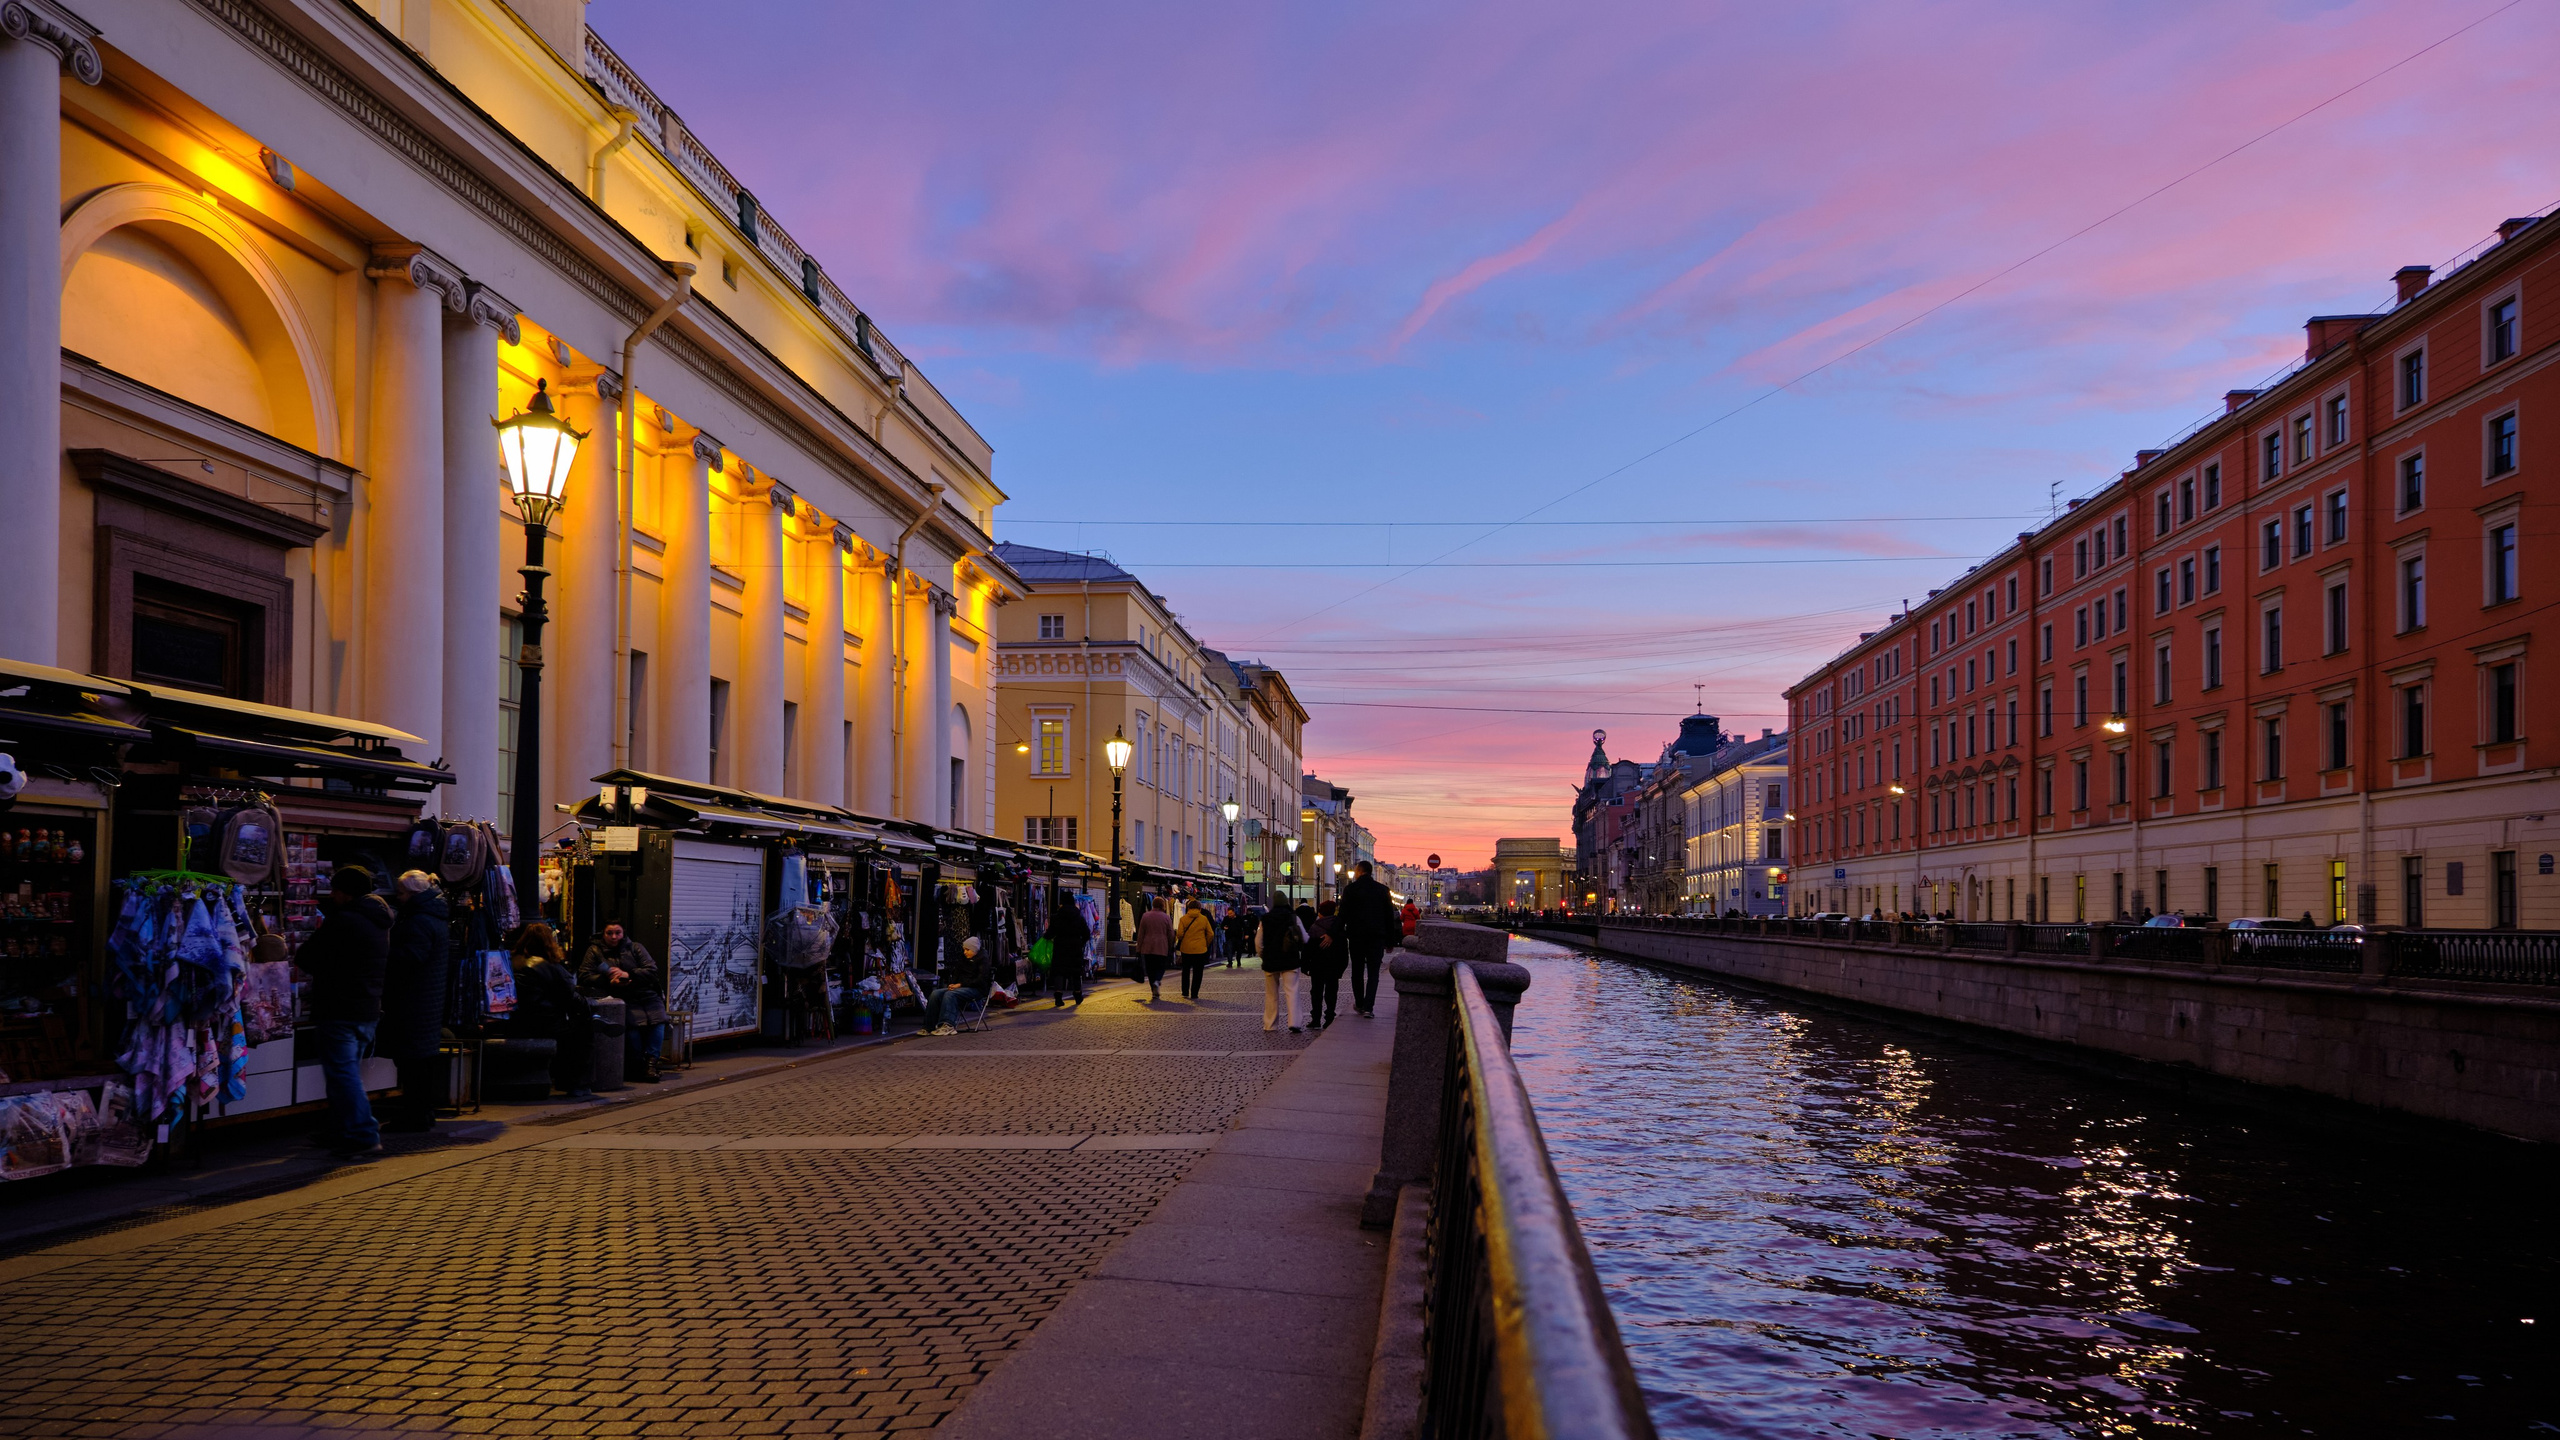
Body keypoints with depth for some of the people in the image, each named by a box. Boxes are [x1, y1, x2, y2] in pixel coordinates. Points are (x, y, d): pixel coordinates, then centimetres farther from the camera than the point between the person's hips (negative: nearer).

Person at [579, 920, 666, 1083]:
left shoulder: (635, 947, 13)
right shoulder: (595, 951, 12)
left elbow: (652, 970, 3)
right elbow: (584, 976, 2)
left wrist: (628, 974, -12)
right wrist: (609, 980, -13)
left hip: (646, 995, 2)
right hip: (622, 999, -2)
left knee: (658, 1020, -27)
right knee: (632, 1025, -31)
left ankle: (651, 1059, -12)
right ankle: (638, 1065, -14)